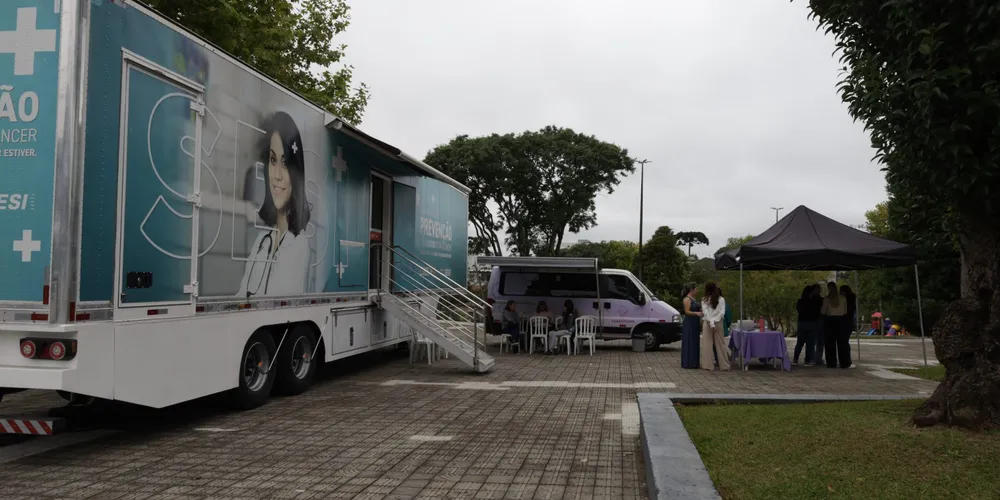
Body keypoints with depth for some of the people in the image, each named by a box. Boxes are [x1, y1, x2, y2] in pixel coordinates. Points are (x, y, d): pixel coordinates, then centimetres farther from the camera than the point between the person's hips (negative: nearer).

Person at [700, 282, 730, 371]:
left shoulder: (704, 300, 0)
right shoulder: (721, 299, 1)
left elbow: (705, 313, -6)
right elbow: (722, 312, -5)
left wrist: (711, 322, -8)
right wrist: (714, 321, -4)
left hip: (707, 323, -1)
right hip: (718, 323, 1)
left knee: (707, 344, 2)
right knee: (720, 343, 7)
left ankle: (708, 364, 1)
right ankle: (724, 365, 10)